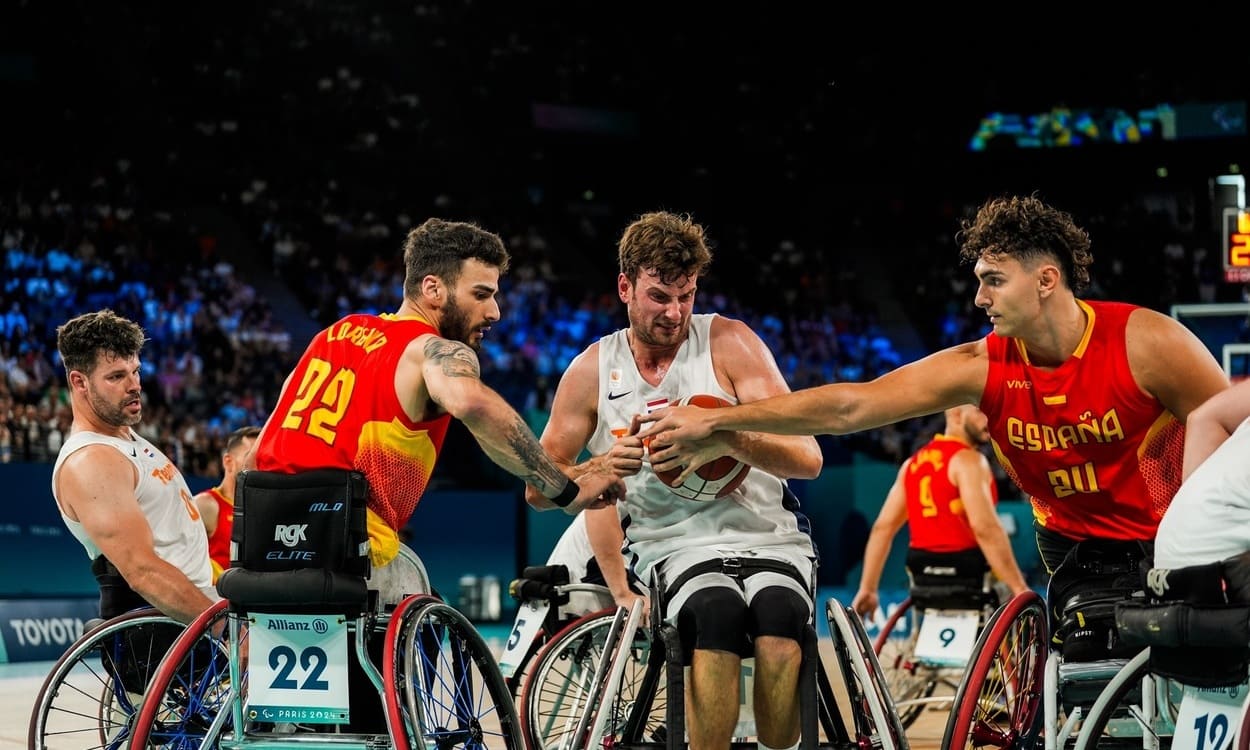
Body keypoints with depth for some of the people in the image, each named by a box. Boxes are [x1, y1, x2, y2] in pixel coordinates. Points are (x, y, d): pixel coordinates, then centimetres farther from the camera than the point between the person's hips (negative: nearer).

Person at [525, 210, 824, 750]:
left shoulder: (728, 343, 0)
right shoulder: (592, 371, 6)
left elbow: (807, 458, -8)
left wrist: (725, 439, -28)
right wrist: (601, 467, -12)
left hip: (766, 537, 0)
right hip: (673, 546, 0)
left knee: (779, 621, -35)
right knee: (718, 613, -36)